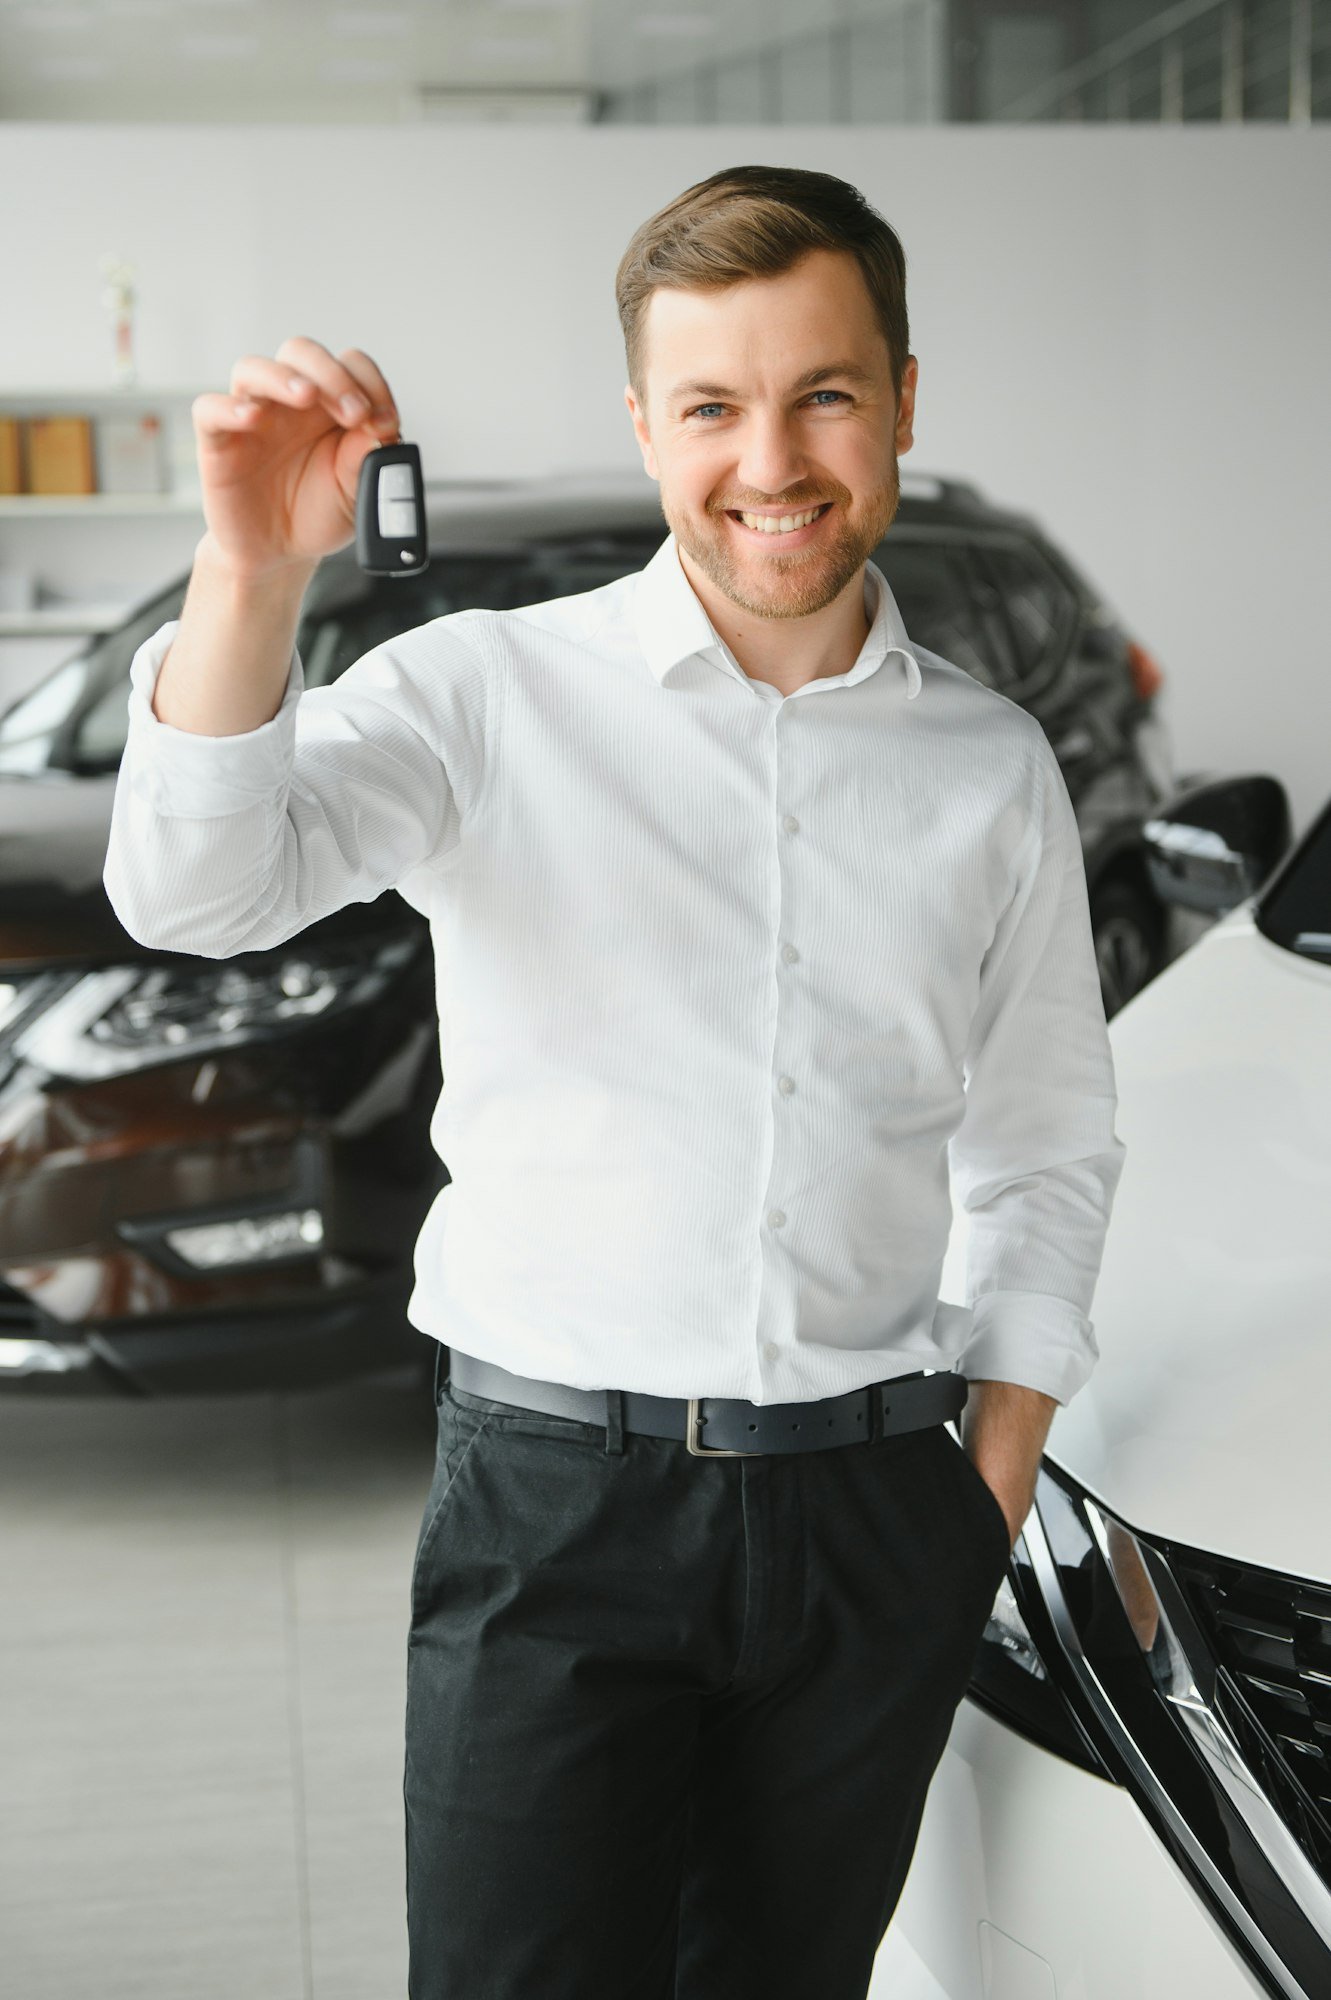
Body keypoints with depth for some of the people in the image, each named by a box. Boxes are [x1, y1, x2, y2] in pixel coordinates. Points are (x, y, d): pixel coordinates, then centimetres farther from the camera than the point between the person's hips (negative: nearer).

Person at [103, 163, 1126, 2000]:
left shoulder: (993, 767, 7)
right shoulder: (494, 695, -3)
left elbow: (1049, 1146, 14)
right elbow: (197, 892, -17)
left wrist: (990, 1493, 7)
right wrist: (252, 577, -33)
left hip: (869, 1513, 3)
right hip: (555, 1496, -3)